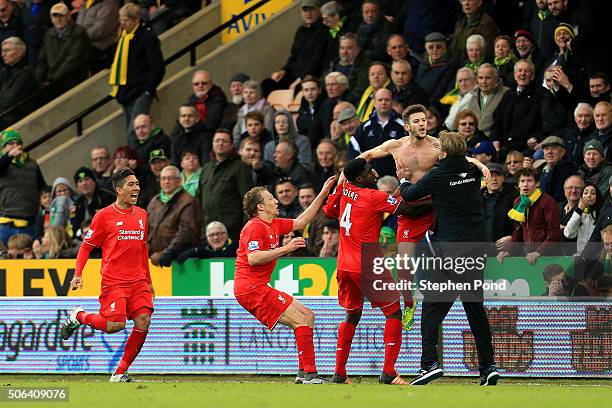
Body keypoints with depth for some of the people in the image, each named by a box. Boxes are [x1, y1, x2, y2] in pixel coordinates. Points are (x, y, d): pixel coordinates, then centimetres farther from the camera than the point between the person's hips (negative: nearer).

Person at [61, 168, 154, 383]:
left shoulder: (141, 215, 14)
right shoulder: (104, 216, -3)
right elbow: (86, 246, 3)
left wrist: (148, 282, 23)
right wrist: (78, 274, -8)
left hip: (138, 281, 5)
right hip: (113, 282, -5)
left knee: (143, 321, -12)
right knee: (116, 324, -19)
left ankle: (120, 372, -1)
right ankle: (78, 316, 12)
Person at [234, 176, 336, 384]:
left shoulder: (274, 225, 16)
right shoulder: (255, 227, -12)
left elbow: (301, 222, 26)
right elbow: (253, 258, -24)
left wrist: (322, 194, 24)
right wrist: (286, 249, -23)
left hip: (259, 287, 10)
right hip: (251, 288, -10)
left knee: (308, 316, 10)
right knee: (301, 320, -13)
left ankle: (304, 374, 6)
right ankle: (310, 374, -16)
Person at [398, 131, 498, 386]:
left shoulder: (438, 176, -8)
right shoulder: (472, 171, 6)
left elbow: (409, 195, 5)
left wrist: (404, 180, 28)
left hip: (450, 247, -6)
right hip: (476, 248, 6)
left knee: (432, 306, -3)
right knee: (475, 307, 13)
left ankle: (430, 362, -16)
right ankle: (488, 365, 10)